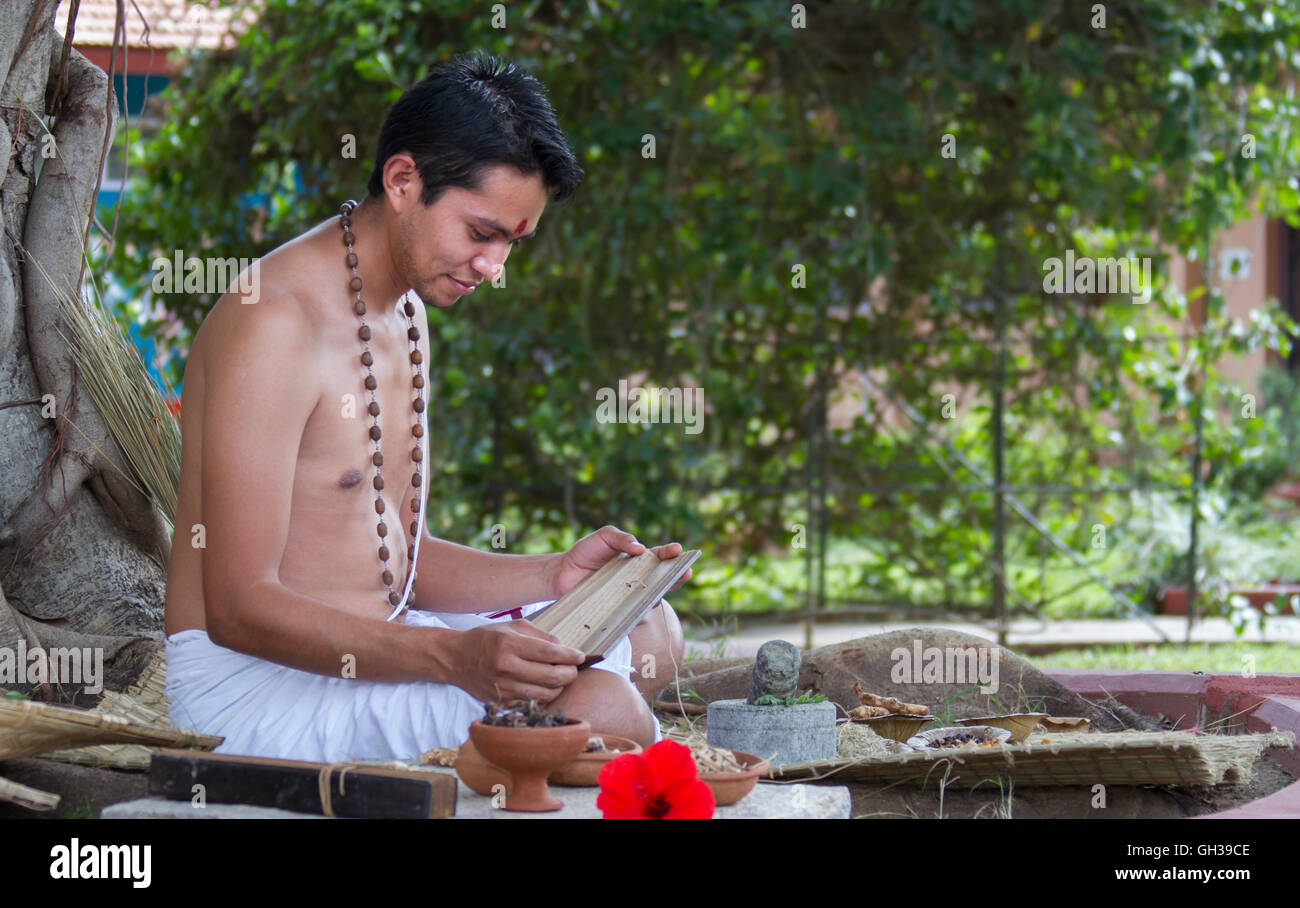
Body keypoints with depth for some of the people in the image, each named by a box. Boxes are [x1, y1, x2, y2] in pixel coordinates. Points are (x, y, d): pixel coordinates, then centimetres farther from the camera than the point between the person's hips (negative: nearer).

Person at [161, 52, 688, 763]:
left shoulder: (406, 315, 15)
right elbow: (238, 605, -24)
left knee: (650, 632, 9)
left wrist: (554, 577, 1)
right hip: (253, 682, -10)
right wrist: (453, 657, -33)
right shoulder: (275, 323, -18)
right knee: (592, 705, -26)